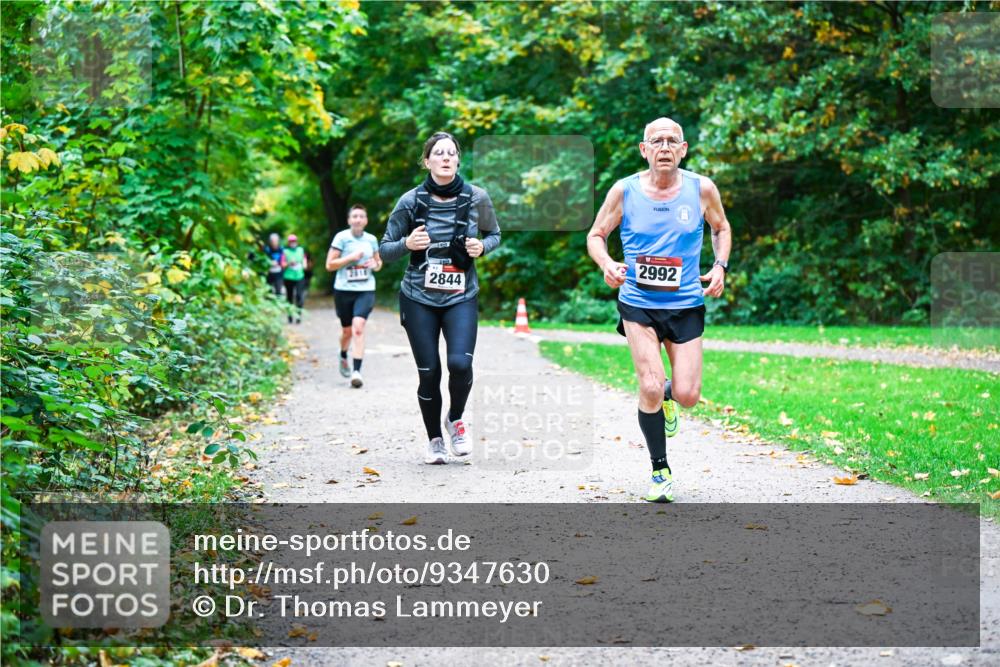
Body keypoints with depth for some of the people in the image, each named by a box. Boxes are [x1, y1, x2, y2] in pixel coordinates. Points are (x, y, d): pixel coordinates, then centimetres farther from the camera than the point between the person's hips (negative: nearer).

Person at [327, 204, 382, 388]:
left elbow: (379, 262, 23)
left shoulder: (371, 239, 7)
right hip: (344, 290, -1)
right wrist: (351, 257, -14)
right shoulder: (341, 237, -3)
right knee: (347, 330, 11)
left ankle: (357, 371, -21)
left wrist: (376, 264, -1)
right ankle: (343, 357, 45)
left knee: (358, 327, -18)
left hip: (366, 290, 1)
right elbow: (329, 265, -4)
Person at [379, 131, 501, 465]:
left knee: (460, 362, -19)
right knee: (429, 372, -1)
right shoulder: (411, 201, -5)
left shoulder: (476, 198, -2)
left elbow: (494, 235, 15)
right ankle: (434, 440, 21)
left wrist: (482, 246, -8)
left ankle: (455, 419, 12)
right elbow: (385, 250, 2)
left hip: (461, 297, 0)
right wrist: (407, 243, -19)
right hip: (419, 299, 0)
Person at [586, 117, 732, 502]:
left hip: (686, 304, 1)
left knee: (687, 395, -4)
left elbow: (721, 228, 14)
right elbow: (596, 235, 5)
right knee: (649, 387, -12)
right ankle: (660, 471, 8)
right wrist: (607, 264, -15)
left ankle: (667, 396, 36)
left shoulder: (702, 189, -3)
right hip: (638, 303, -1)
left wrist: (720, 266, -3)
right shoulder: (624, 191, -6)